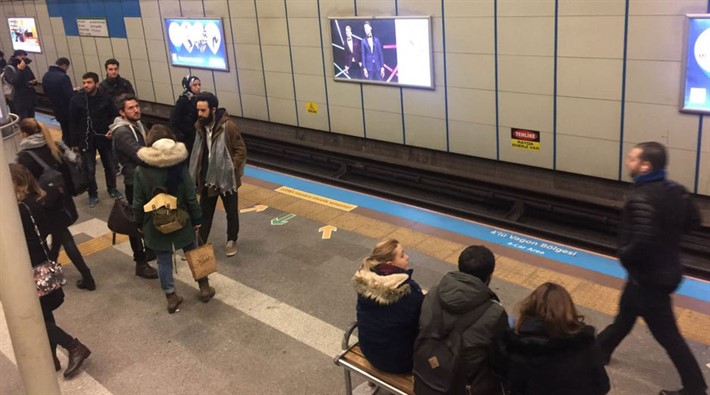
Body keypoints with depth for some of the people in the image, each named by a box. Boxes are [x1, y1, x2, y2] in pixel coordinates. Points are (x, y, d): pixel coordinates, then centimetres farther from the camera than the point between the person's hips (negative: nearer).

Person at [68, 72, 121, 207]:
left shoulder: (105, 98, -9)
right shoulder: (76, 100, -9)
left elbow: (114, 115, 5)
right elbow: (72, 123, -3)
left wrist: (112, 129, -13)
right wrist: (73, 143, -3)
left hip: (104, 138, 1)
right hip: (86, 140, -1)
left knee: (110, 166, 15)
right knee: (90, 170, 4)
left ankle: (112, 189, 37)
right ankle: (93, 195, 21)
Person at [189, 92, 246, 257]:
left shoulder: (228, 126, -20)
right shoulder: (200, 126, 0)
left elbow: (241, 150, -14)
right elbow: (198, 153, 12)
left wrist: (231, 169, -20)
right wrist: (196, 175, 8)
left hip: (226, 179, -5)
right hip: (207, 179, 5)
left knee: (231, 212, 13)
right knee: (204, 213, 13)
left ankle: (231, 241, 32)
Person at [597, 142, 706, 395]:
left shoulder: (641, 197, -29)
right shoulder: (675, 189, -2)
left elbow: (643, 241, -38)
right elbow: (693, 220, 10)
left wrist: (625, 256, -18)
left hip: (649, 275, -9)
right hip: (668, 268, 9)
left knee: (666, 334, 5)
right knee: (626, 312, 27)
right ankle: (601, 348, 47)